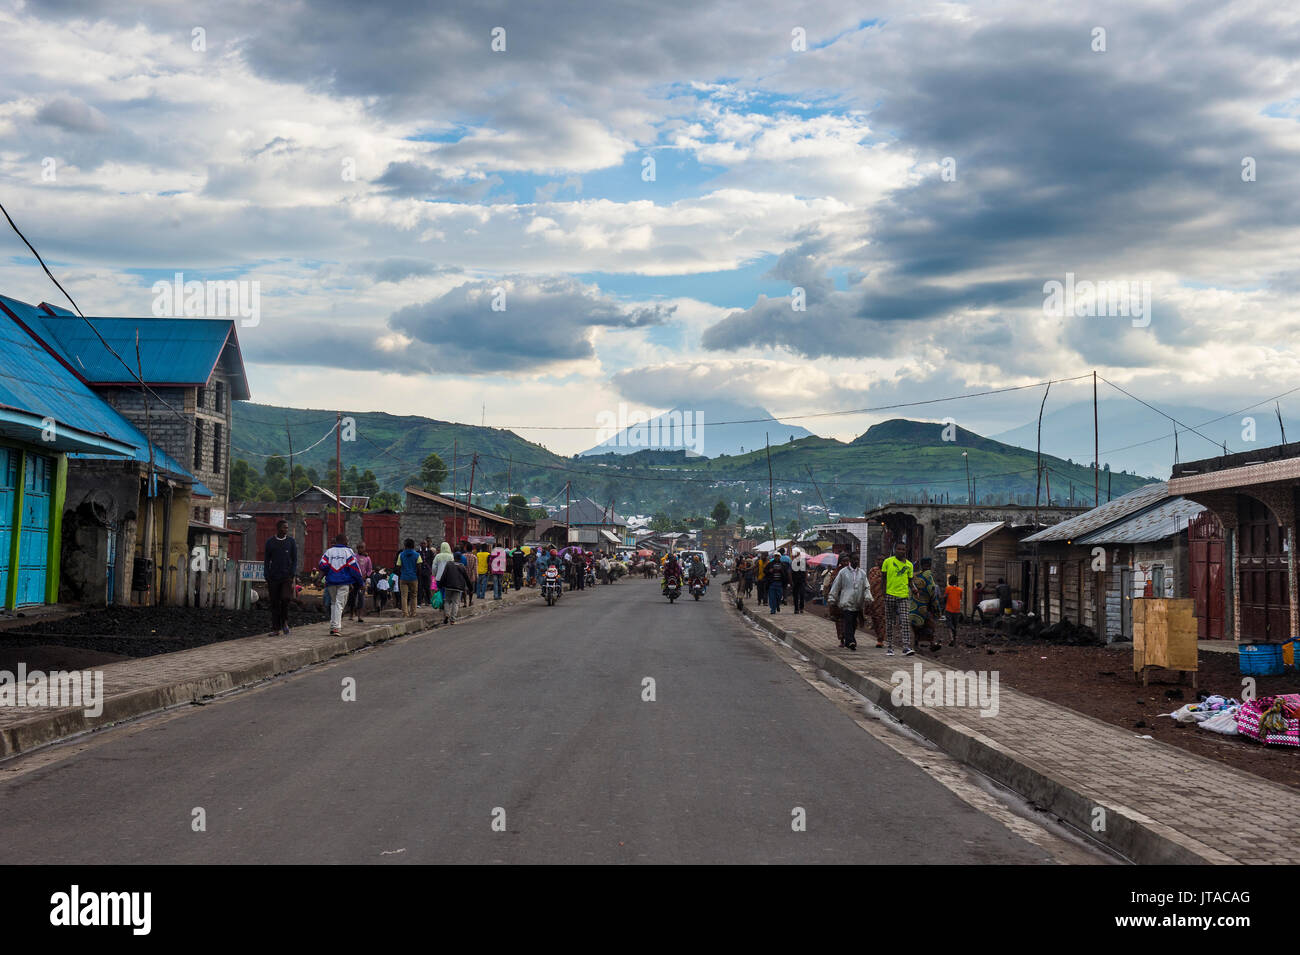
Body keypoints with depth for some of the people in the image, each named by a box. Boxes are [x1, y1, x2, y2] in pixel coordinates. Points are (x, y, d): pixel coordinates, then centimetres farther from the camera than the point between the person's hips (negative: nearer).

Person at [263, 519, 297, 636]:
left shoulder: (291, 542, 6)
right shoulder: (270, 542, 6)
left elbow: (294, 560, 6)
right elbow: (266, 560, 9)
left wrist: (292, 575, -5)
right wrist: (266, 577, 1)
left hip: (287, 577, -1)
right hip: (273, 577, 1)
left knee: (285, 599, -17)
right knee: (275, 603, 2)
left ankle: (285, 622, 5)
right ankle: (275, 628, 8)